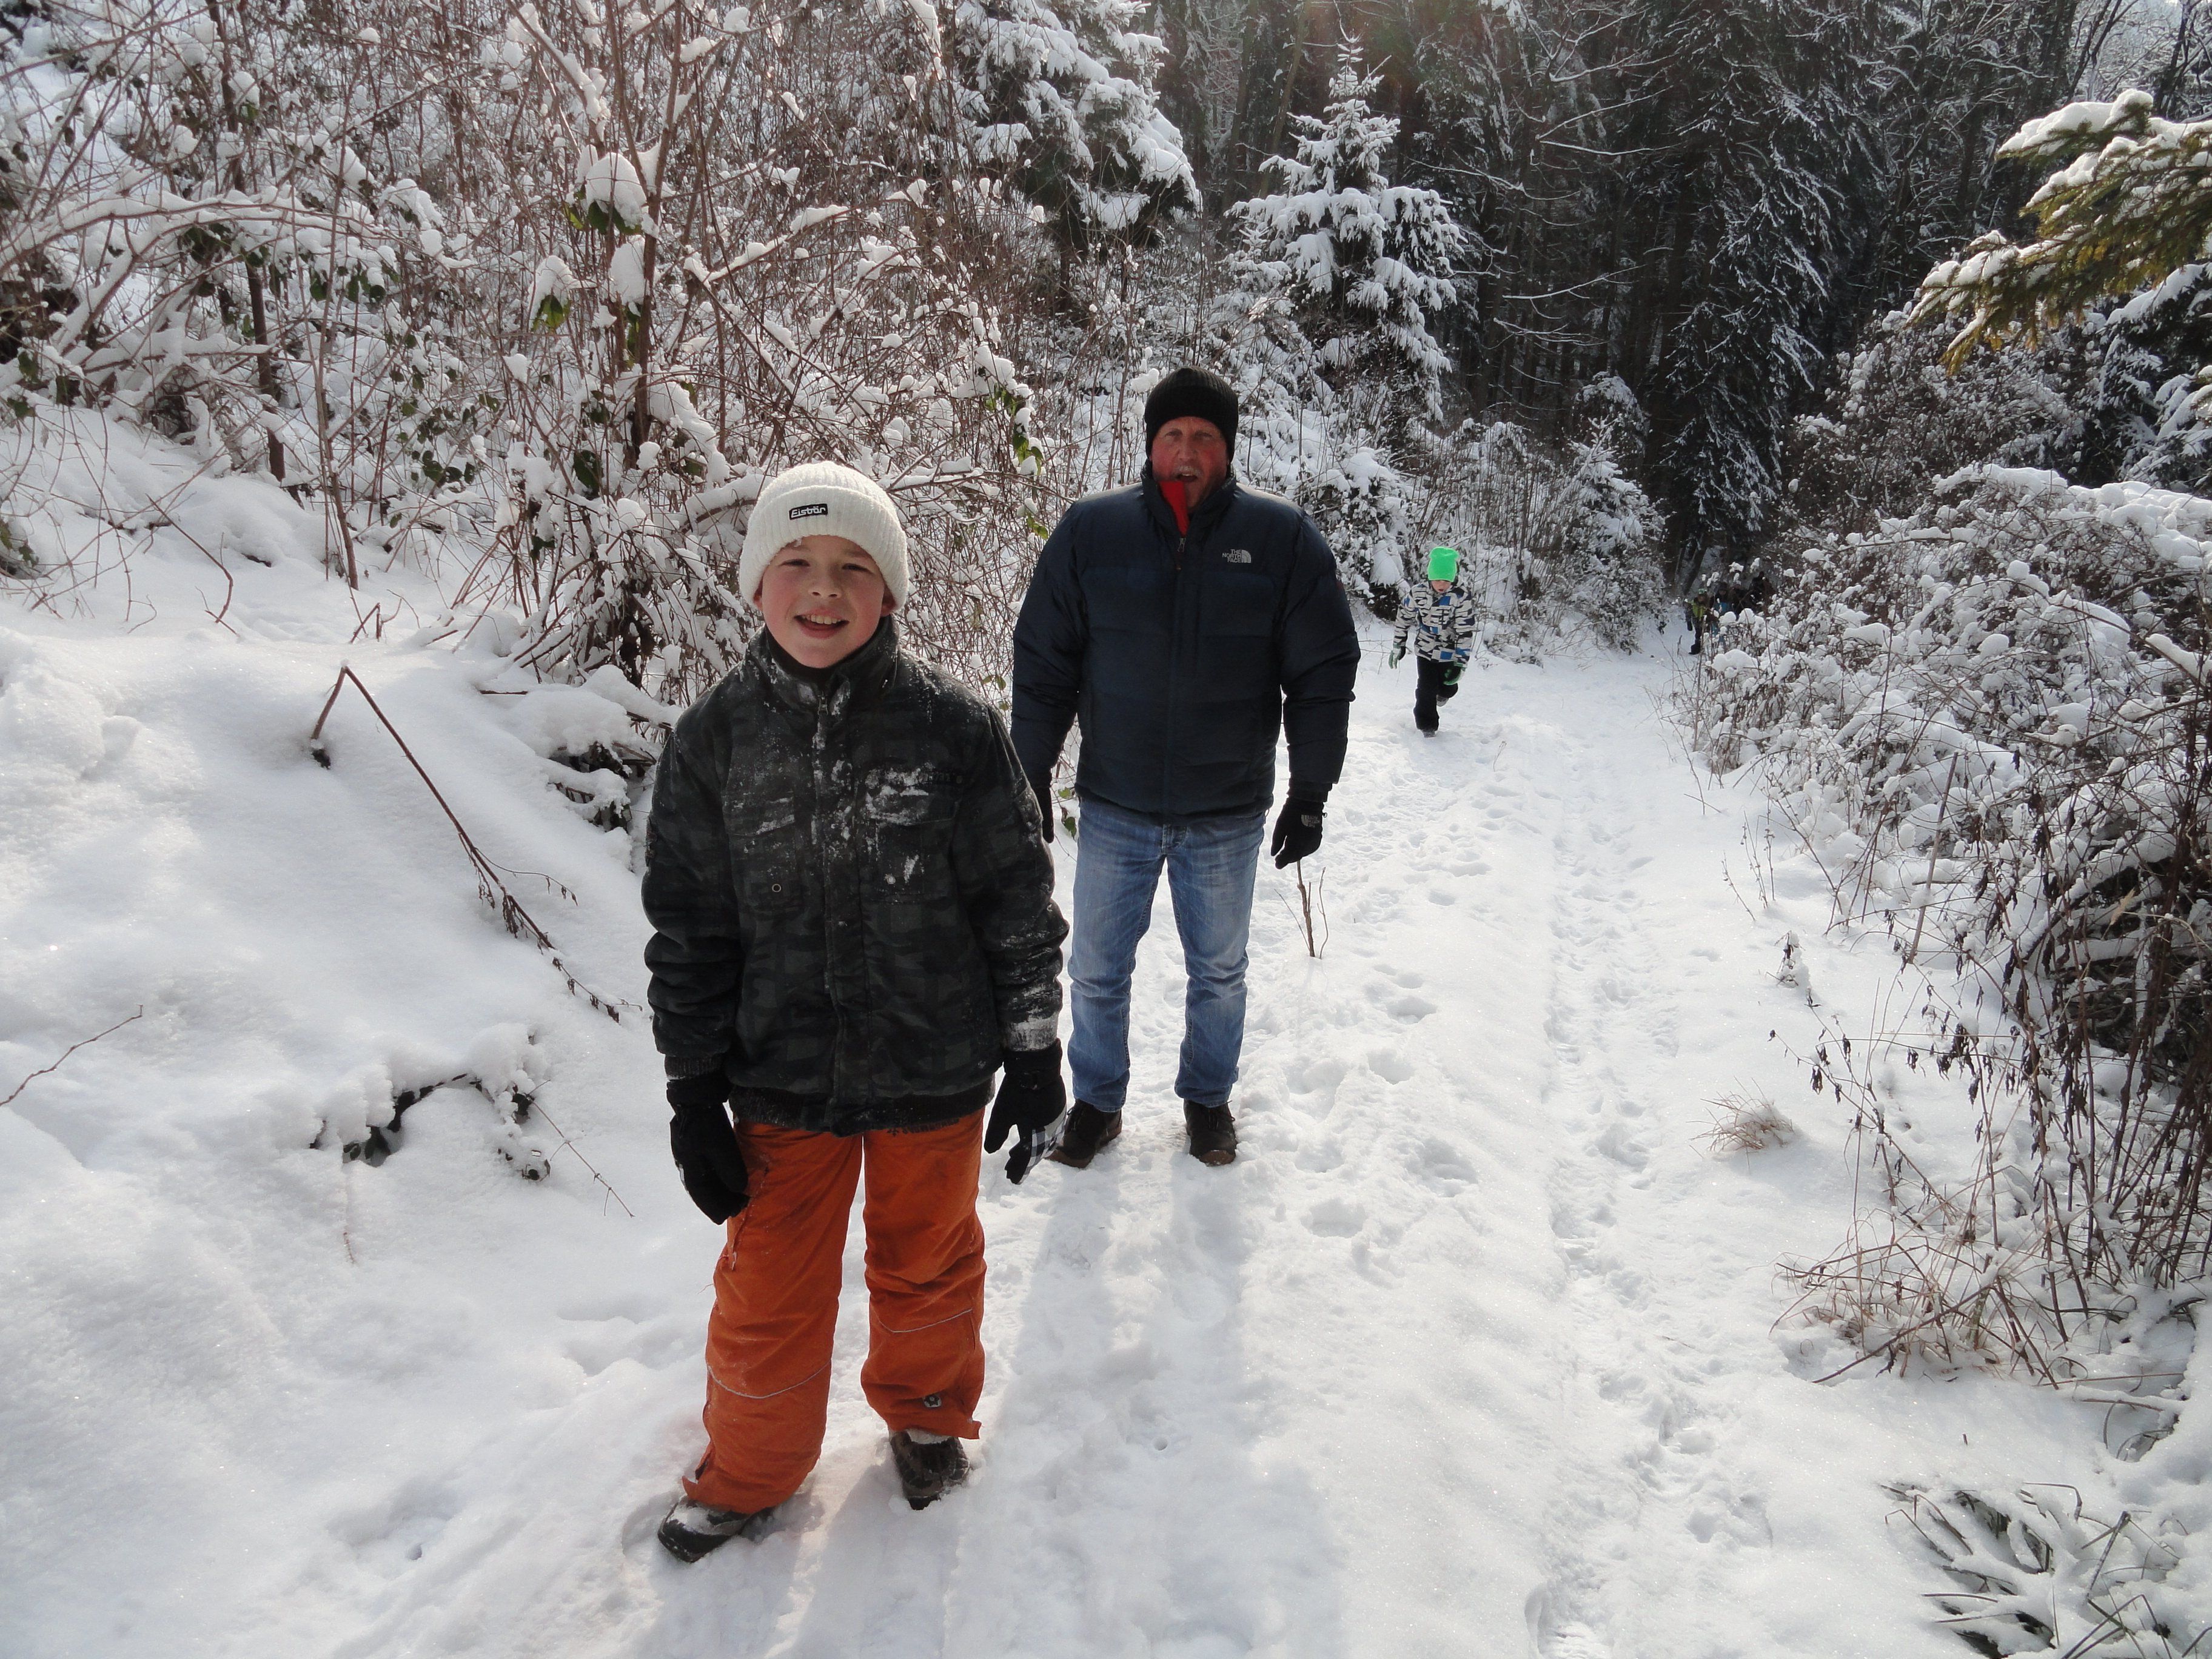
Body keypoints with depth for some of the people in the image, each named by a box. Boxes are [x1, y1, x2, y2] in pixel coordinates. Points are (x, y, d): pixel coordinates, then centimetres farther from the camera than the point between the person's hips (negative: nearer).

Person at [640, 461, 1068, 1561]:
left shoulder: (953, 728, -11)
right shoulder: (716, 739, -6)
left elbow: (1018, 902, -4)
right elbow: (687, 929, 0)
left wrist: (1036, 1056, -1)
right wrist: (693, 1095, 0)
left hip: (933, 1076, -1)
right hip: (780, 1083, 1)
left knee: (926, 1265, 20)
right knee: (768, 1298, 15)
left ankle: (927, 1413, 49)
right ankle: (750, 1470, 42)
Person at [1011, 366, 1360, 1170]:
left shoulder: (1282, 537, -5)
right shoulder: (1090, 530, -3)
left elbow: (1323, 673, -2)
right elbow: (1043, 664, 1)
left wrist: (1311, 792, -4)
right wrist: (1031, 780, 0)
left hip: (1229, 814, 0)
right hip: (1113, 807, 1)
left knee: (1218, 973, 17)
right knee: (1096, 972, 12)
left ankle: (1208, 1097, 38)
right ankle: (1097, 1101, 33)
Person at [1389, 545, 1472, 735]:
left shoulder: (1461, 599, -21)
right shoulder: (1417, 593, -15)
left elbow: (1464, 633, -17)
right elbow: (1404, 618, 2)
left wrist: (1461, 662, -19)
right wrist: (1398, 646, 7)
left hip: (1449, 652, 0)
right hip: (1425, 649, 1)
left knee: (1449, 688, 9)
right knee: (1426, 689, -4)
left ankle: (1442, 694, 48)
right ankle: (1427, 726, 16)